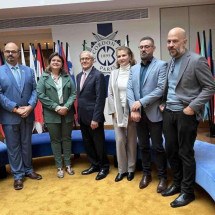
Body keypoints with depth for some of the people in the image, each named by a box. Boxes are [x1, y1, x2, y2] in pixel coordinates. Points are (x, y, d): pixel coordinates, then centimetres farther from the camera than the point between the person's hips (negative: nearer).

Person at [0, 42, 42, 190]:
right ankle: (18, 175, 20)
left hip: (28, 115, 3)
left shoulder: (29, 71, 8)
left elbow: (34, 90, 2)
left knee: (27, 144, 15)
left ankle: (28, 170, 30)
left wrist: (30, 106, -13)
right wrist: (15, 109, -15)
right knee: (13, 146, 7)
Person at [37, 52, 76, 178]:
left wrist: (66, 107, -14)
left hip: (67, 113, 2)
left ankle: (68, 165, 24)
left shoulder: (67, 77, 6)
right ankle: (59, 167, 19)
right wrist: (56, 107, -15)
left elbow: (74, 93, 1)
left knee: (67, 139, 10)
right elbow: (40, 95, -7)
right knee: (55, 140, 7)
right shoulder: (44, 78, 1)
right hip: (51, 114, -1)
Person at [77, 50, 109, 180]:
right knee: (88, 144, 16)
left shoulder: (98, 75, -11)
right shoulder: (79, 76, 13)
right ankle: (95, 165, 34)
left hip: (93, 117, -7)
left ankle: (104, 167, 25)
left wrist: (95, 118, -20)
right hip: (83, 117, 8)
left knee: (99, 144, 6)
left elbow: (100, 98, -17)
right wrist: (78, 113, 11)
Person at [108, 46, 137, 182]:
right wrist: (114, 112, -1)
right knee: (120, 141, 5)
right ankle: (122, 169, 19)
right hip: (118, 112, 3)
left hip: (131, 112, -3)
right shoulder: (114, 74, 9)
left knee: (131, 141, 7)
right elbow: (110, 94, 8)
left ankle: (131, 169, 22)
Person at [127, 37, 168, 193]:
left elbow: (161, 89, -14)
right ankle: (146, 174, 31)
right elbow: (129, 89, 4)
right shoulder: (134, 69, 13)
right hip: (139, 114, 5)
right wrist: (133, 109, -10)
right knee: (143, 146, 15)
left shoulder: (161, 65, -3)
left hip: (154, 113, -5)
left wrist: (141, 102, -17)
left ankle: (162, 177, 21)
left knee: (158, 147, 4)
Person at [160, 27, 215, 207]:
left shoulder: (197, 60, -11)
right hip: (169, 113, 7)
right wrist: (163, 103, 9)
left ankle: (187, 191, 21)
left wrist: (192, 107, -16)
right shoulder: (170, 62, 10)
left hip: (186, 115, -7)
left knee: (185, 153, 3)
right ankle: (177, 183, 33)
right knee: (171, 150, 14)